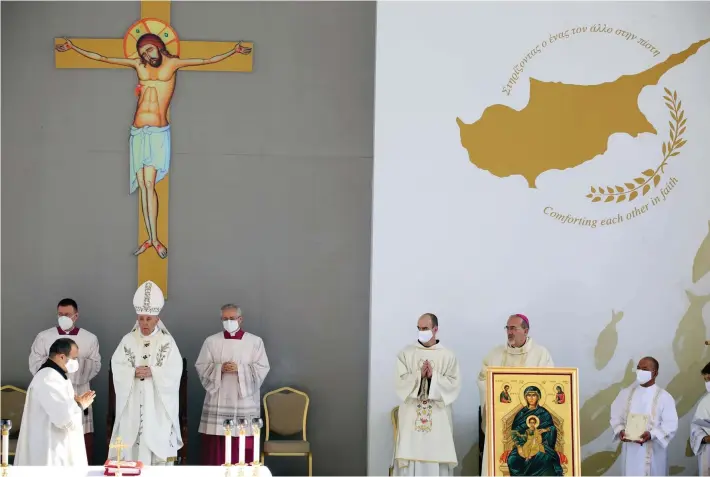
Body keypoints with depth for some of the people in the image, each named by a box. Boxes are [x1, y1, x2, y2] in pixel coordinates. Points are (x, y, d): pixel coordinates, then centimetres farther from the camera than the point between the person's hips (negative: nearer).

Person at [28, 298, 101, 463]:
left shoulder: (90, 338, 6)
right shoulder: (44, 337, 5)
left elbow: (95, 366, 1)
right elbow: (35, 365, 0)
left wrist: (77, 361, -14)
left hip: (79, 396, 0)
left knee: (83, 440, -1)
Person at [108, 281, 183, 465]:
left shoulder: (167, 342, 1)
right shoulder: (128, 341, 7)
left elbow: (173, 372, -7)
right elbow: (117, 368, 0)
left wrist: (152, 372, -20)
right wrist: (134, 372, -18)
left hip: (158, 403, -2)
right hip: (132, 402, 2)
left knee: (159, 443, -4)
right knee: (130, 445, 0)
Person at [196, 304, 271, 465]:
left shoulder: (255, 341, 4)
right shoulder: (211, 341, 8)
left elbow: (262, 369, -1)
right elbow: (201, 367, 4)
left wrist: (239, 369, -14)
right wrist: (220, 368, -13)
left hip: (244, 402, -1)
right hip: (218, 402, 1)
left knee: (244, 449, -3)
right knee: (215, 446, -1)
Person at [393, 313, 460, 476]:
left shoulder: (448, 356, 4)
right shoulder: (406, 354, 6)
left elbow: (455, 384, -3)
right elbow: (399, 381, -2)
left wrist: (433, 376, -15)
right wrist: (419, 375, -15)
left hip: (438, 416, 0)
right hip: (411, 415, 0)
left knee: (437, 454, -2)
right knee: (411, 452, -4)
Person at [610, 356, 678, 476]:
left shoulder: (664, 397, -4)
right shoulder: (626, 393, 7)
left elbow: (671, 424, -9)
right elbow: (616, 417, 8)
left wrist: (651, 435, -23)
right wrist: (620, 431, -12)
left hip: (653, 452, -3)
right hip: (630, 451, 3)